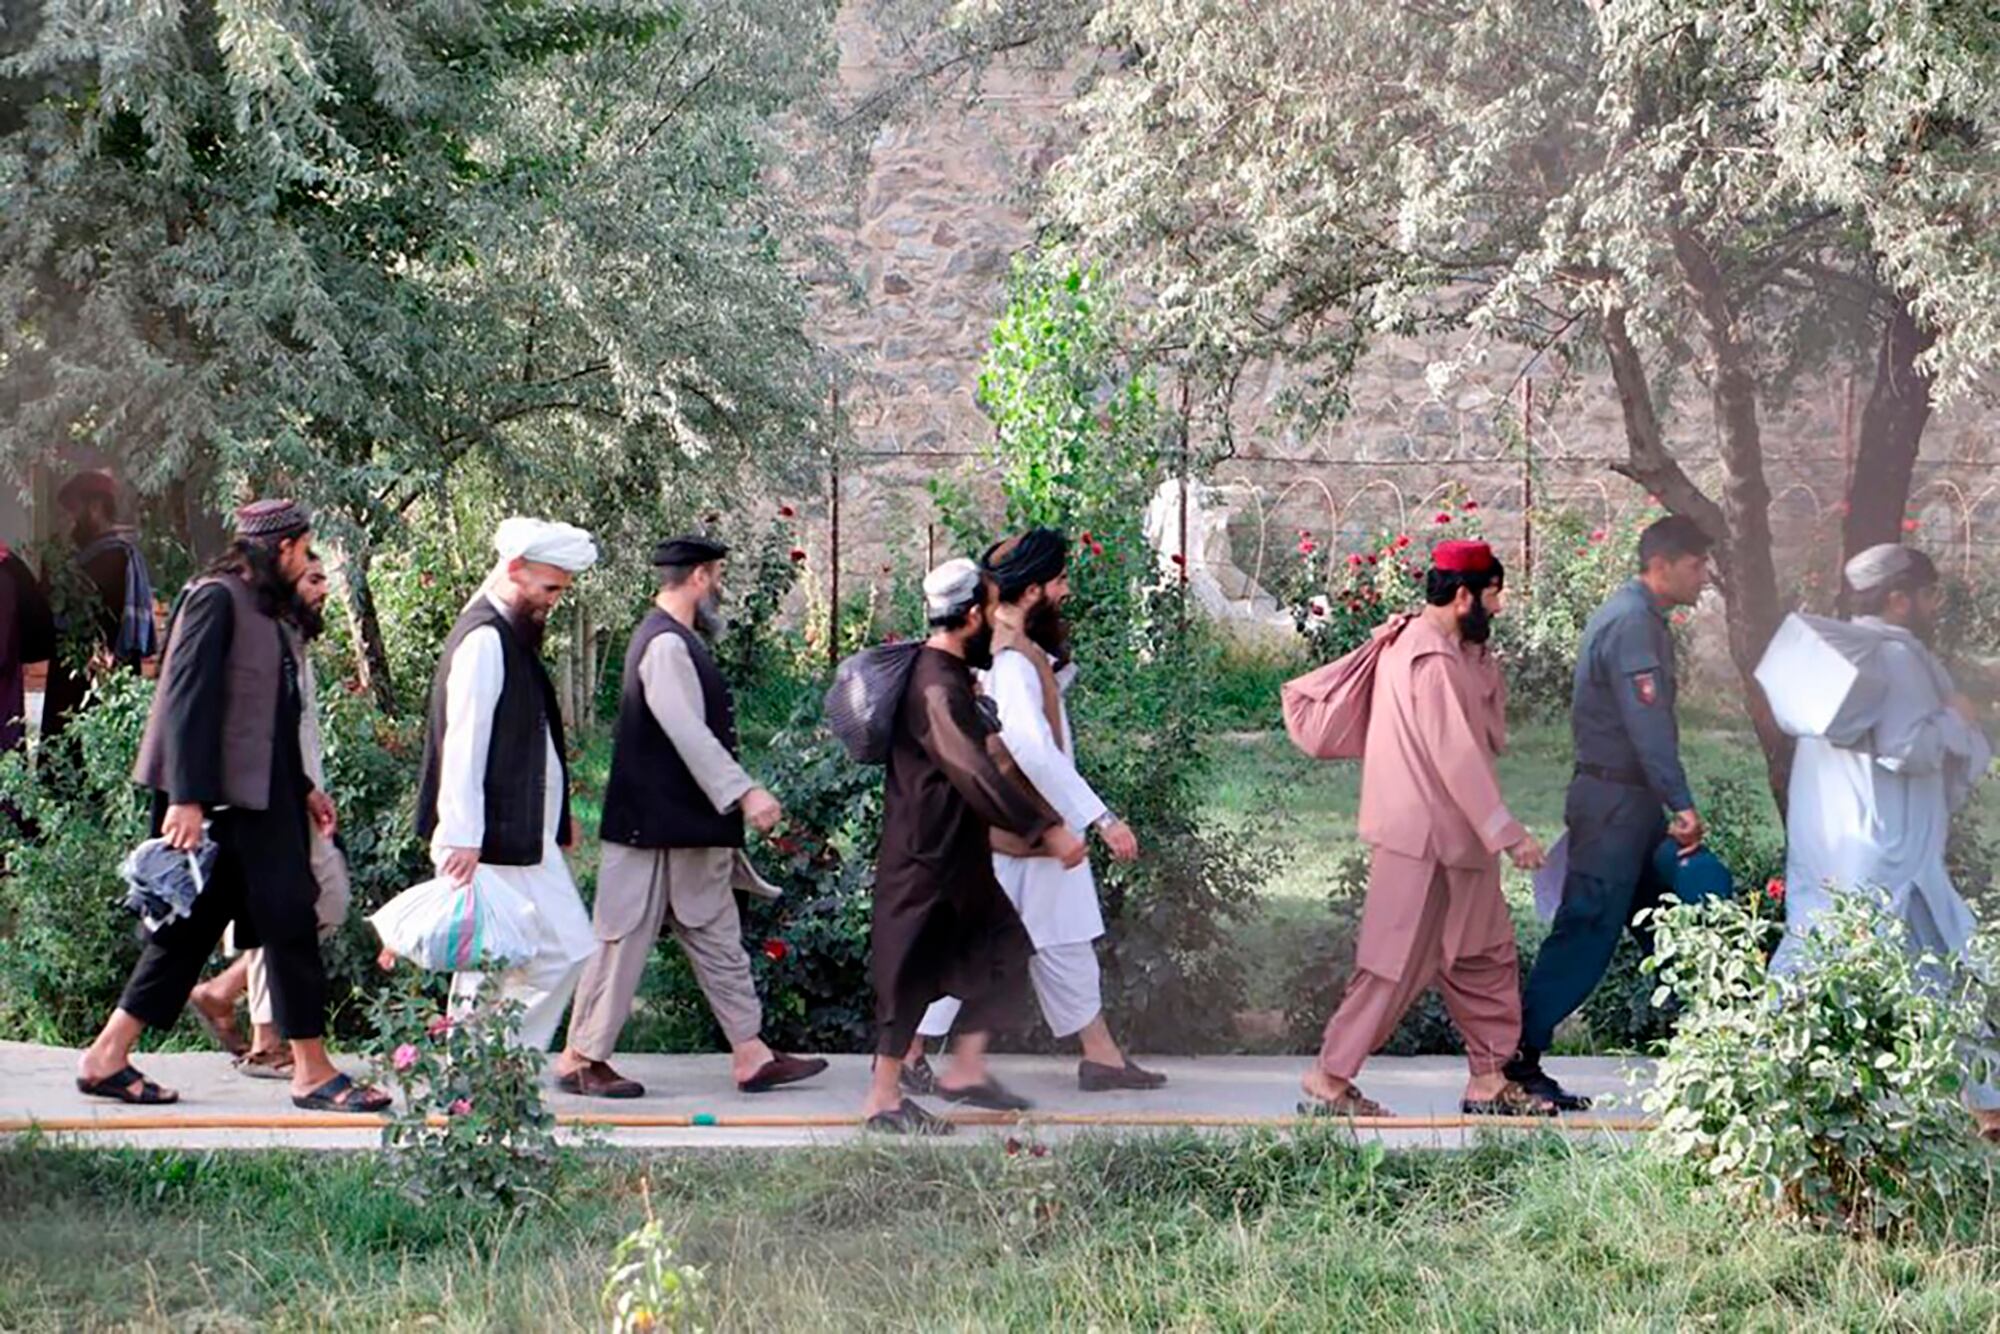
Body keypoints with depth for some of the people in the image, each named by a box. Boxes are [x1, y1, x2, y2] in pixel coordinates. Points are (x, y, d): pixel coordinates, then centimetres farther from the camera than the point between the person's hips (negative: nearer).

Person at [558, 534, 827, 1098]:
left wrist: (736, 796, 24)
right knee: (626, 939, -2)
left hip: (690, 829, 11)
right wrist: (745, 792, -27)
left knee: (717, 940, 10)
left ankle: (752, 1055, 12)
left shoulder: (676, 641, 16)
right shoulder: (665, 645, -17)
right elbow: (689, 735, -25)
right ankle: (580, 1058, 7)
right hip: (658, 827, -11)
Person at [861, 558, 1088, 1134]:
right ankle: (883, 1100, 6)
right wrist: (1048, 829, -31)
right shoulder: (936, 688, -23)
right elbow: (977, 774, -31)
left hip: (957, 854, 10)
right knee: (913, 970, -3)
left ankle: (967, 1068, 18)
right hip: (925, 855, -10)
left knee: (998, 947, 12)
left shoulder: (949, 675, 10)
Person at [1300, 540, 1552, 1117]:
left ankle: (1488, 1079, 19)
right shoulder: (1432, 659, -19)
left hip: (1450, 838, 10)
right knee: (1398, 963, -4)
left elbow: (1492, 733, 14)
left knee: (1487, 955, 14)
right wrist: (1508, 832, -21)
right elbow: (1456, 756, -23)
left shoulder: (1427, 646, 13)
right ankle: (1329, 1079, 3)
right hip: (1424, 838, -10)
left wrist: (1480, 657, 3)